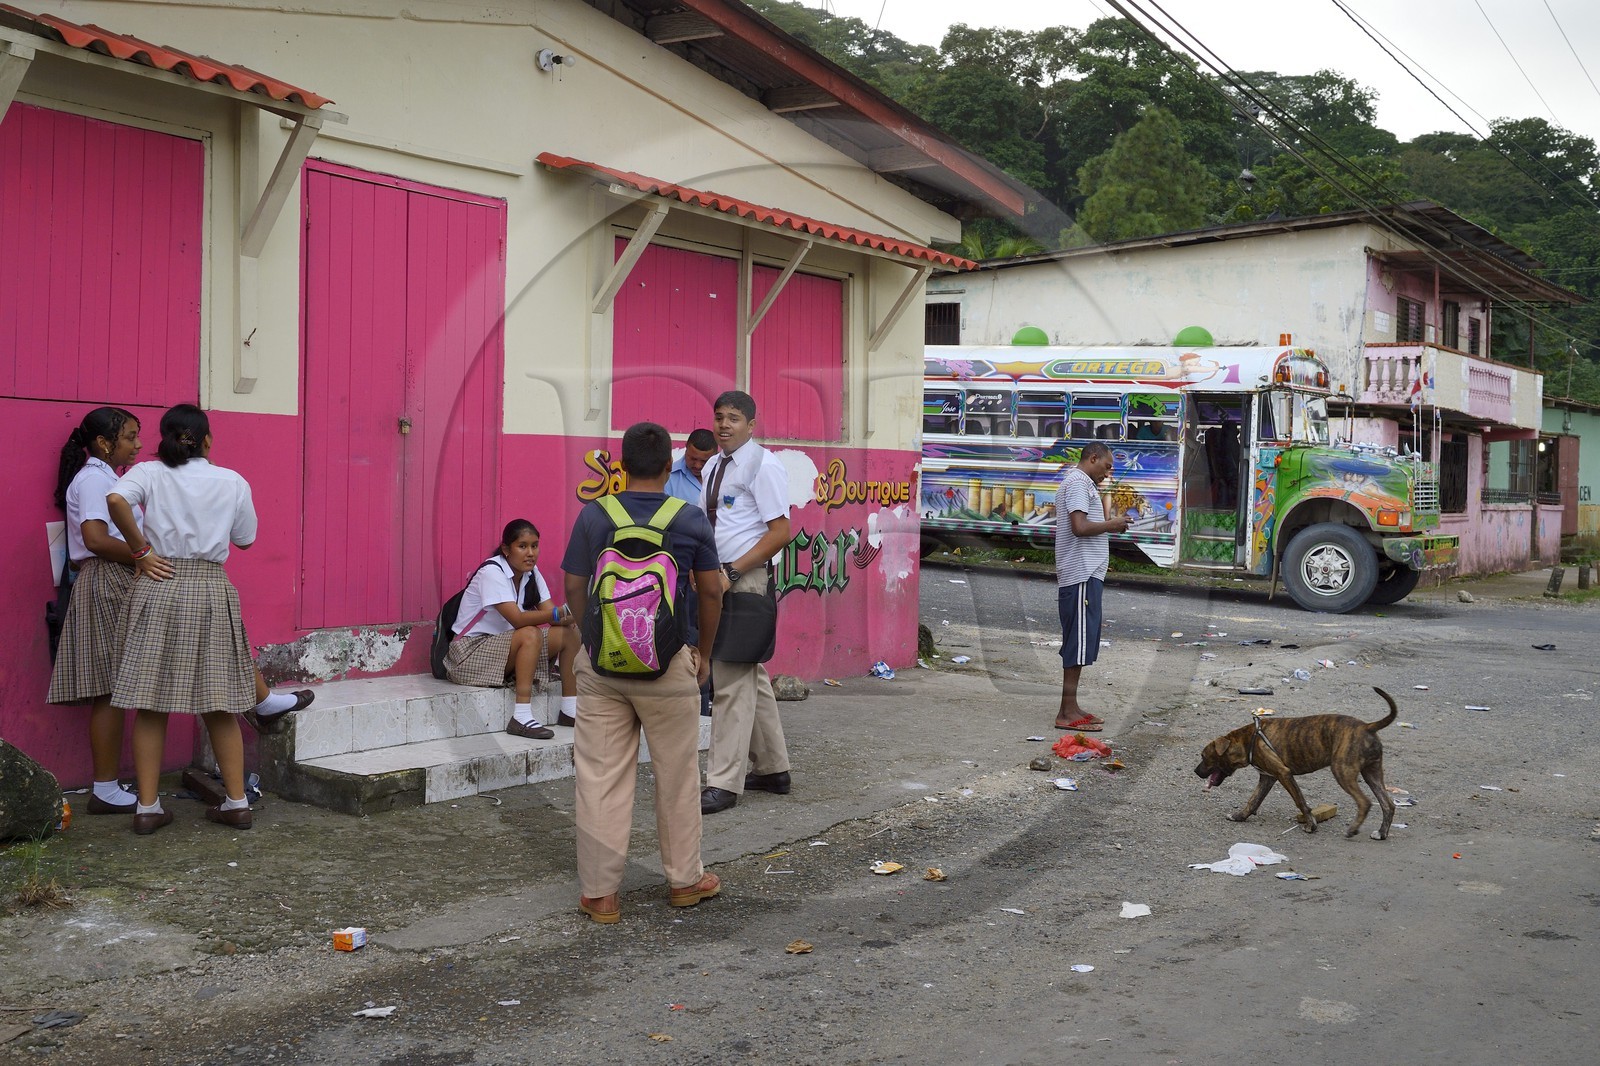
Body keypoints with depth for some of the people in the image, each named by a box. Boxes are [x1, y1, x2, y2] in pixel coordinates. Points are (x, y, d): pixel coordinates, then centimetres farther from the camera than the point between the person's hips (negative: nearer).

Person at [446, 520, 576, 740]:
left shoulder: (531, 573, 3)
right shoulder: (492, 572, -20)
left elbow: (550, 612, -6)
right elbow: (518, 619, -30)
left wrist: (568, 617, -29)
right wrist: (559, 614, -40)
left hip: (503, 645, 8)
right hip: (470, 651, -8)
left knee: (567, 633, -7)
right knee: (530, 635, -32)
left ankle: (571, 708, -5)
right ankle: (521, 717, -35)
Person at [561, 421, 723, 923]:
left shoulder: (593, 516, -2)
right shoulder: (691, 520, -4)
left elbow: (574, 587, 2)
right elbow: (710, 590, 2)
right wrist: (704, 652, 16)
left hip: (601, 663, 1)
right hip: (668, 661, -1)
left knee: (601, 777, 7)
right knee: (676, 776, 13)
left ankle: (599, 892, 11)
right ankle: (684, 879, 26)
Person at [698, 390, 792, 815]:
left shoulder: (764, 466, -11)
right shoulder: (713, 466, 14)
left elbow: (780, 533, -15)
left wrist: (731, 572, -19)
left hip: (746, 579, -9)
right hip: (719, 580, 9)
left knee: (733, 680, -8)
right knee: (751, 676, 15)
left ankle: (724, 782, -4)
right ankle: (772, 768, 26)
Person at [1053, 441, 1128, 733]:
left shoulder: (1081, 483, 23)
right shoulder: (1078, 482, -11)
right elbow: (1079, 527, -22)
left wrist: (1109, 525, 12)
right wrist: (1111, 525, -10)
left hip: (1085, 574, 11)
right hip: (1081, 576, -11)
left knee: (1081, 641, 13)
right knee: (1079, 641, -9)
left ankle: (1070, 708, 17)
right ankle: (1068, 713, -7)